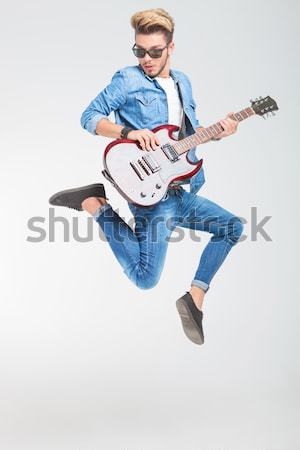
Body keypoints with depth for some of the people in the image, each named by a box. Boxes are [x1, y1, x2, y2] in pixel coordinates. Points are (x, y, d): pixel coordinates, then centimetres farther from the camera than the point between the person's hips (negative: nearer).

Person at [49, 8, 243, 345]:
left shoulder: (182, 82, 14)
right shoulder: (128, 80, -6)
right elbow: (89, 117, -7)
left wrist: (218, 132, 1)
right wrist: (128, 132, -22)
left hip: (182, 192, 7)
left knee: (233, 227, 9)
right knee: (146, 279, -10)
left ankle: (195, 297, 11)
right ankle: (96, 206, 3)